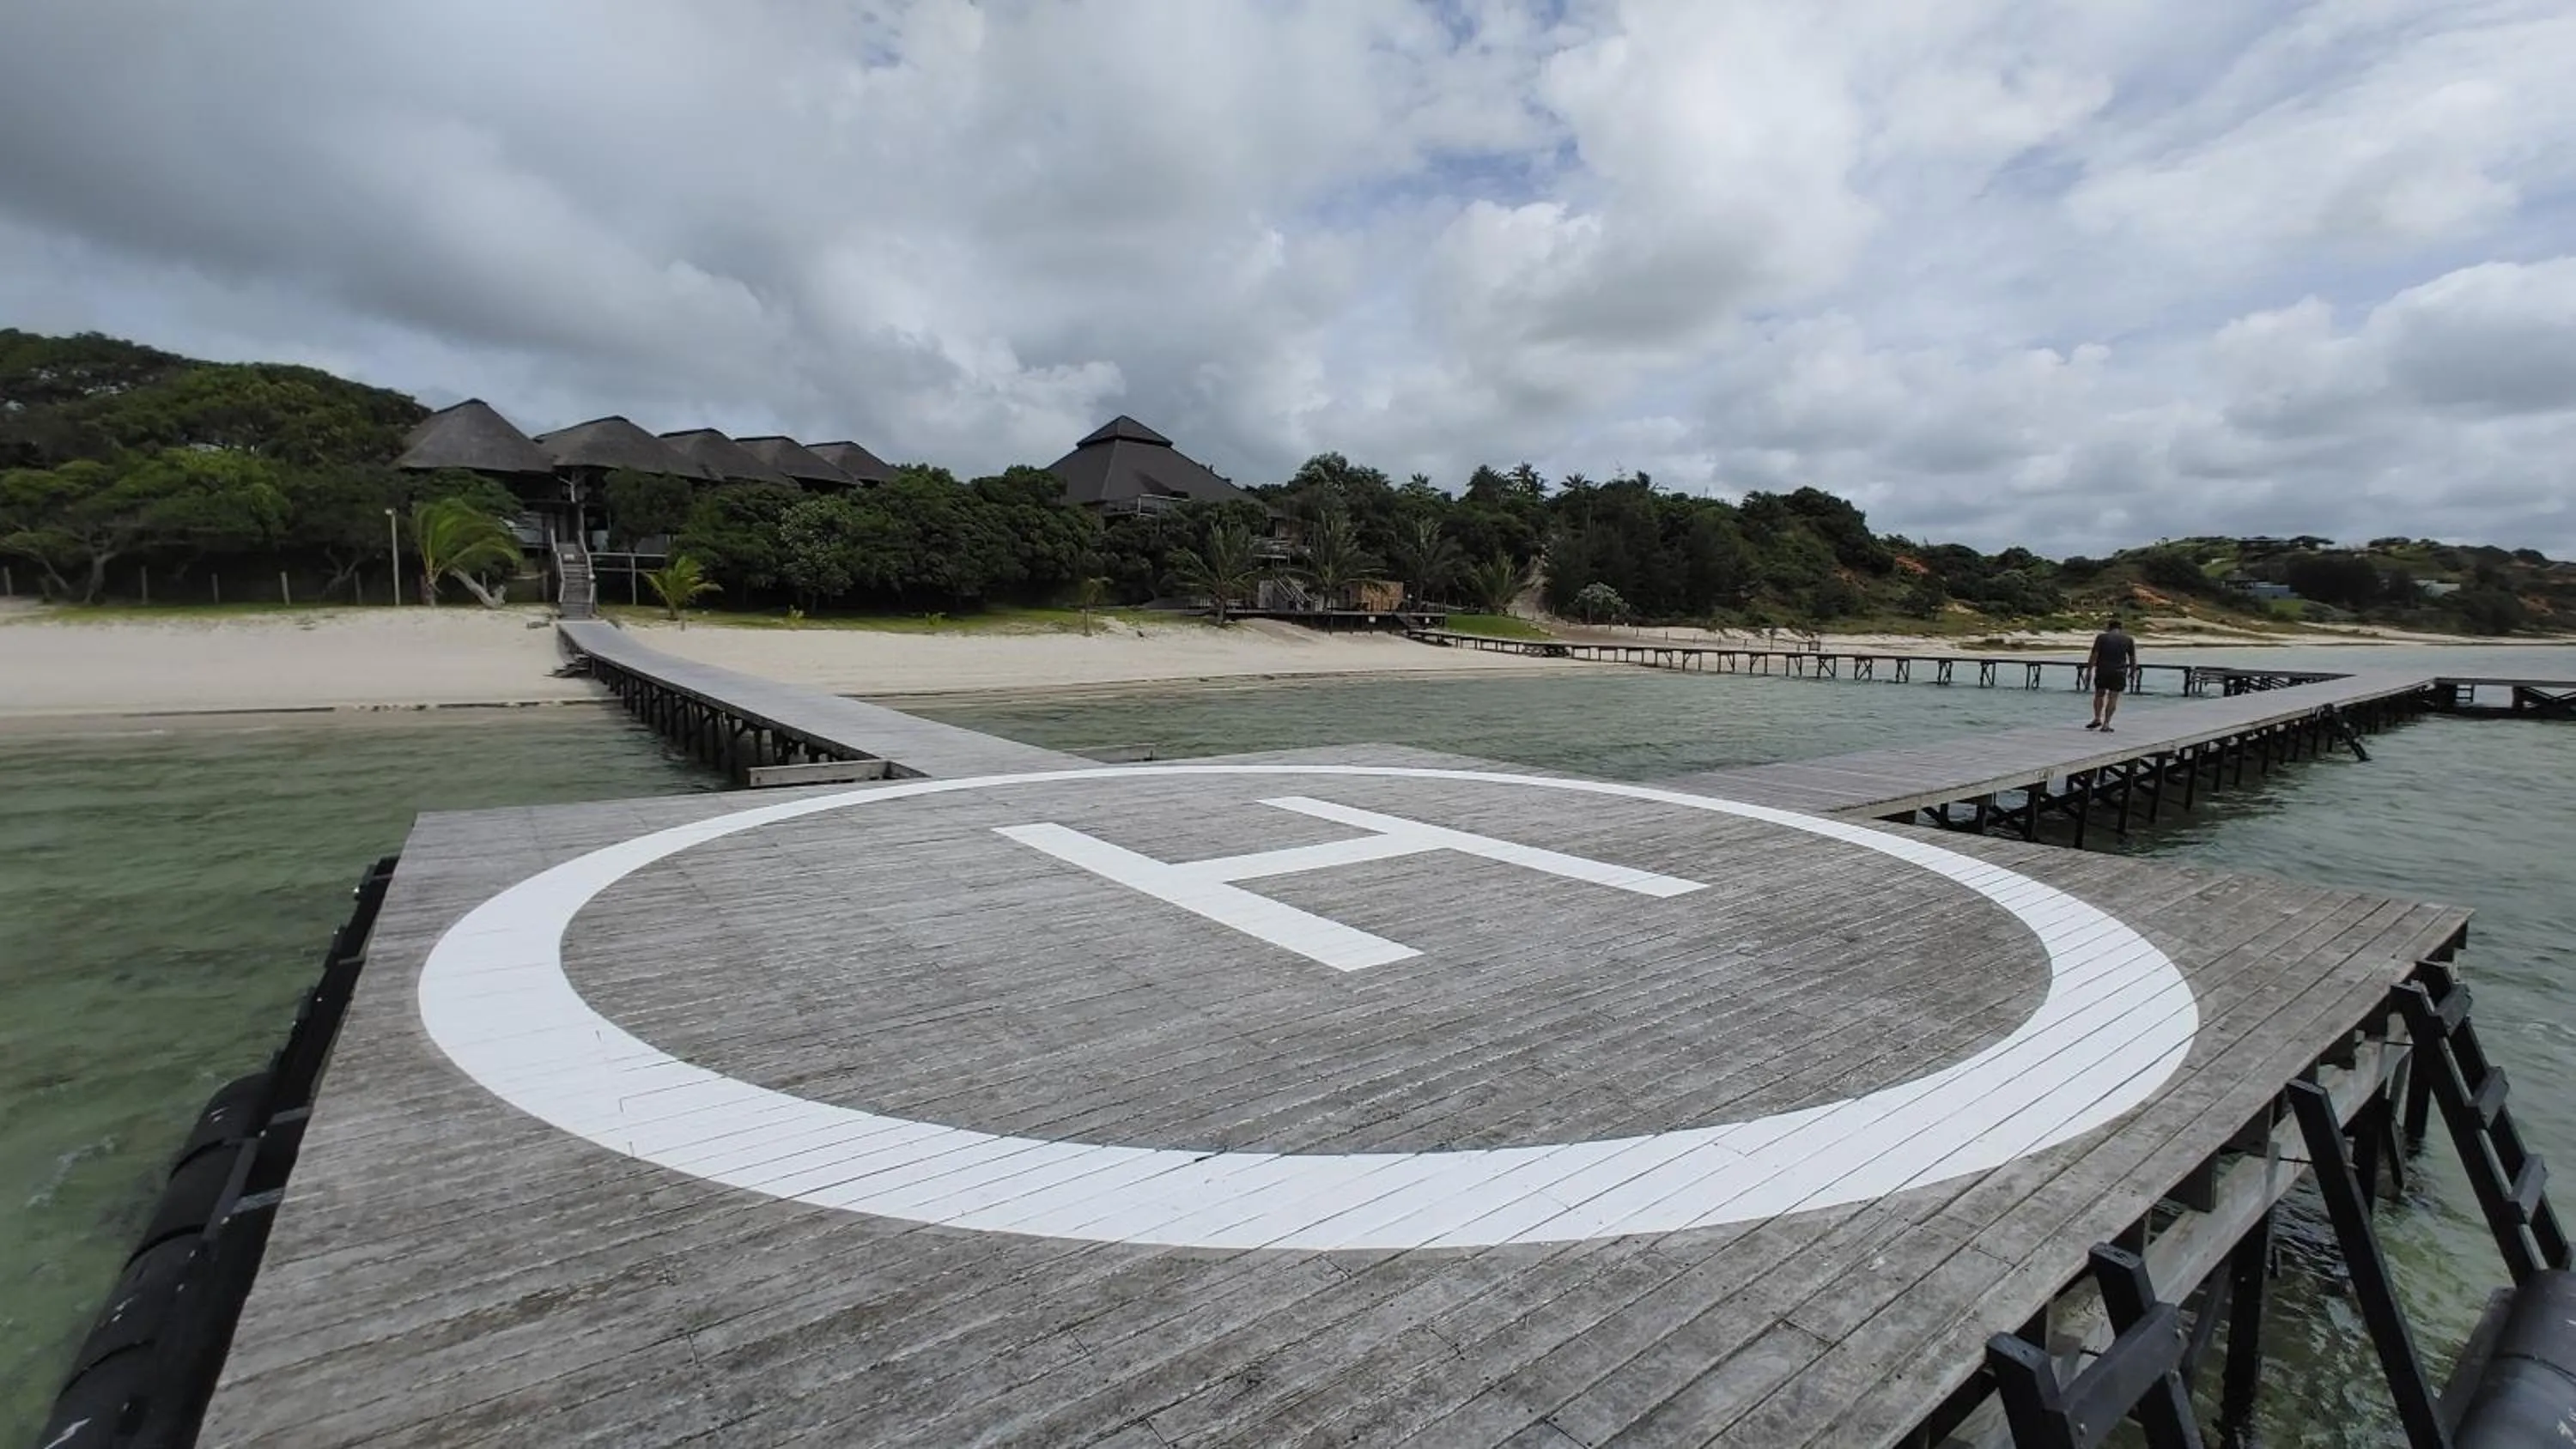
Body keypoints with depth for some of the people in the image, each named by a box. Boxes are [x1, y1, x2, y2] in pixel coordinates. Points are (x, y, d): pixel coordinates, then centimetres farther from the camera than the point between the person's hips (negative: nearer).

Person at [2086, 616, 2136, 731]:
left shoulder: (2101, 637, -1)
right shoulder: (2128, 640, 5)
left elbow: (2093, 656, -6)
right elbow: (2133, 659, 10)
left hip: (2102, 671, -1)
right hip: (2119, 673, 1)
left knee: (2099, 694, 15)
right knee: (2113, 698, 3)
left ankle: (2097, 718, 5)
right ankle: (2106, 724, 1)